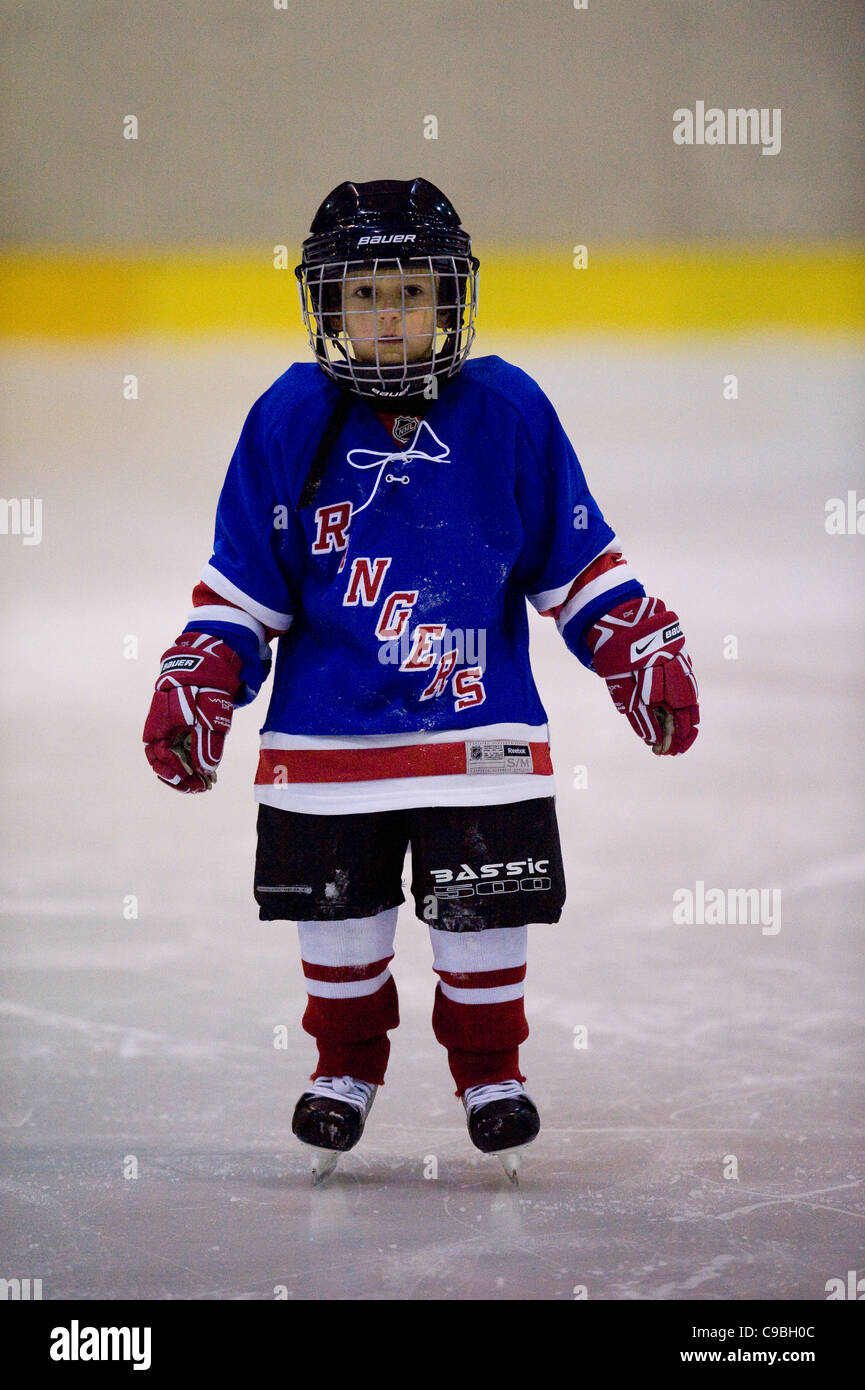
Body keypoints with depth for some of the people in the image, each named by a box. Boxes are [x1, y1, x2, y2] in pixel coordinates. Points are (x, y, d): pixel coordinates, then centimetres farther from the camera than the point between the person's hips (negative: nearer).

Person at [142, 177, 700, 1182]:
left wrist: (646, 653, 2)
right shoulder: (290, 422, -2)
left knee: (482, 906, 2)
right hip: (327, 728, 1)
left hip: (478, 721, -1)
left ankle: (489, 1063, 23)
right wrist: (195, 685, -3)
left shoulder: (508, 413, -3)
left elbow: (577, 562, 6)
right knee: (338, 911, 8)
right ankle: (348, 1061, 31)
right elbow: (243, 583, 4)